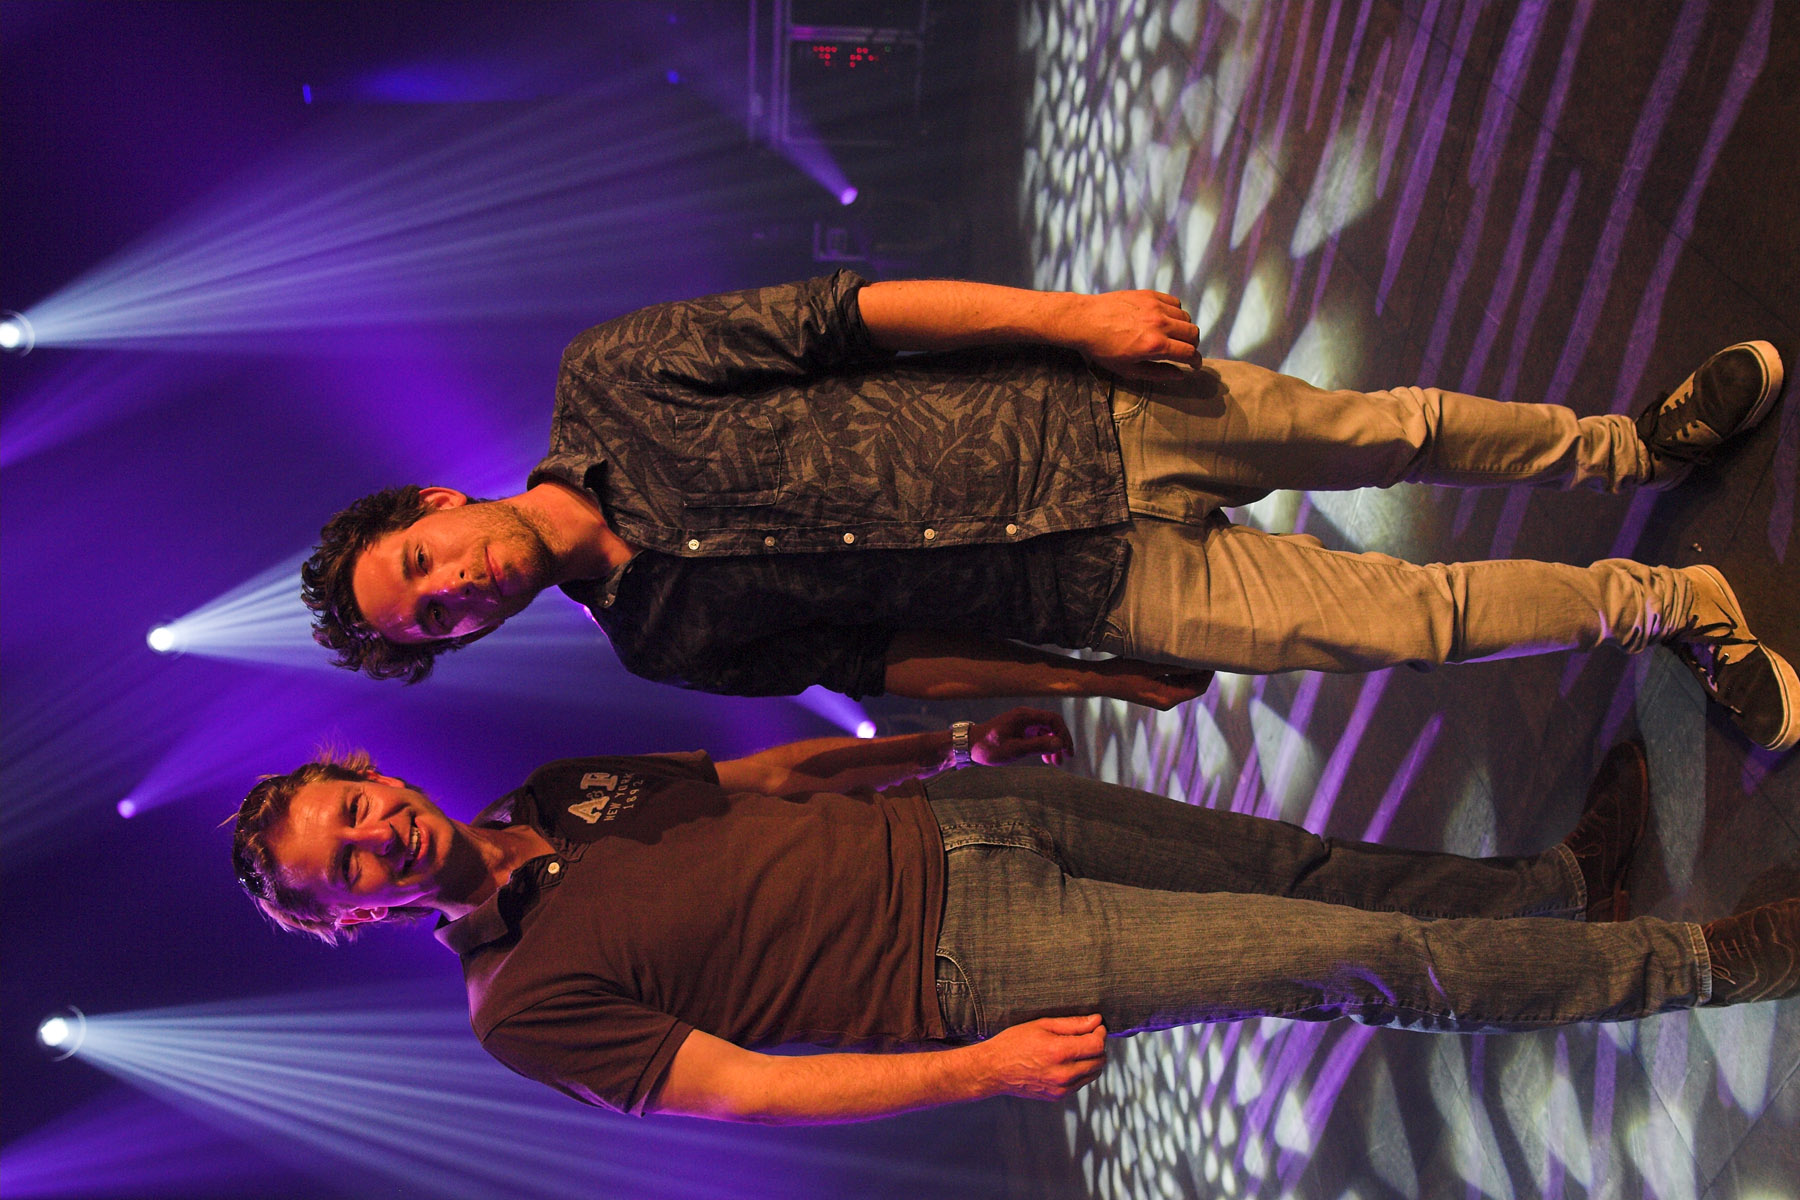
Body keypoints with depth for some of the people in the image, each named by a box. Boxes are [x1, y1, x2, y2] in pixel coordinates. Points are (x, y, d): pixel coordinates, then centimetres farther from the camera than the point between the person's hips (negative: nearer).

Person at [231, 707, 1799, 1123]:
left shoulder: (558, 790, 6)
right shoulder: (524, 1010, -14)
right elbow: (741, 1089, -15)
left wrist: (953, 742, 11)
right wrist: (981, 1069, -19)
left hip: (956, 823, 6)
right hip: (966, 971, -6)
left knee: (1307, 869, 9)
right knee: (1364, 959, -7)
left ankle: (1572, 879, 32)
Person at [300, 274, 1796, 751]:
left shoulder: (611, 380, -7)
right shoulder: (666, 642, -3)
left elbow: (836, 311, -6)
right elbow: (869, 656, 4)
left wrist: (1071, 313, -13)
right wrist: (1101, 686, 3)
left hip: (1080, 416, 1)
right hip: (1096, 590, -1)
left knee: (1390, 429, 3)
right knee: (1413, 617, -3)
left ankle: (1638, 443, 30)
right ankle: (1675, 607, 19)